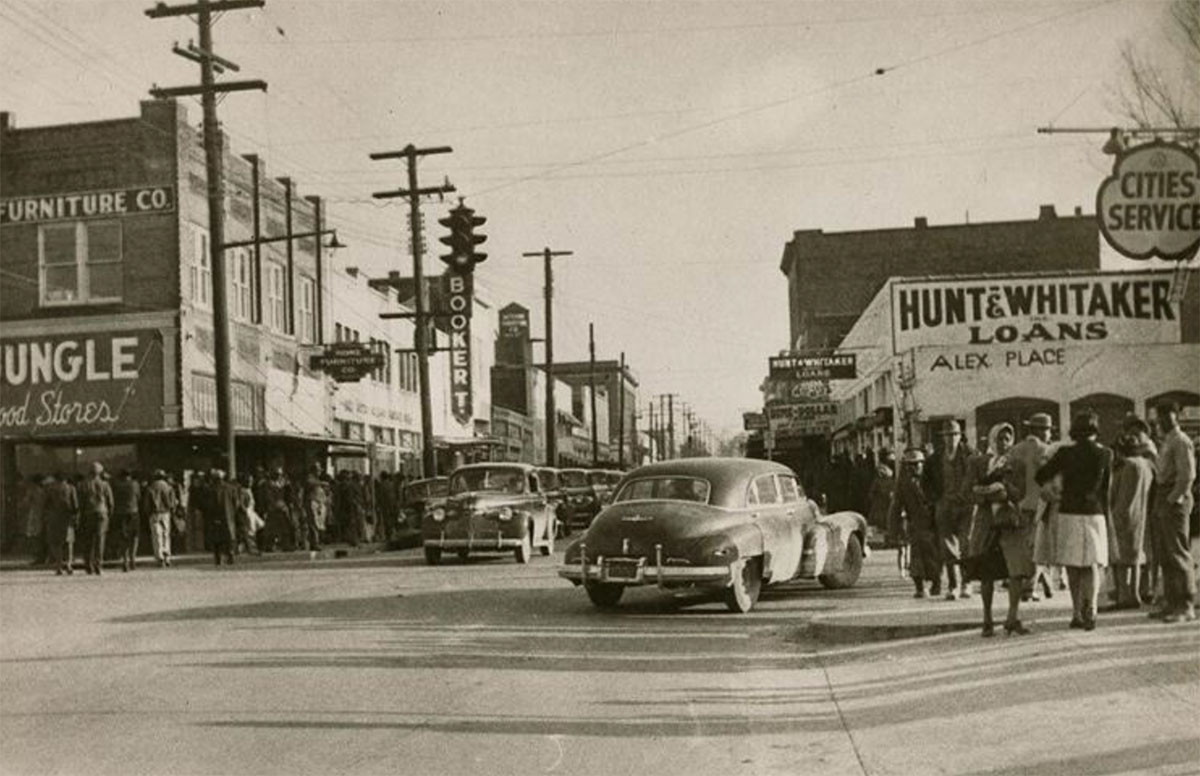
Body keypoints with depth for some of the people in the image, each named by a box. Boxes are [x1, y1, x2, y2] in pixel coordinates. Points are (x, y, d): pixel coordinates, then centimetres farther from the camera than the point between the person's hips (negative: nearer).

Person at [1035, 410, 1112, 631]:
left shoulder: (1065, 453, -7)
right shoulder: (1105, 454, -1)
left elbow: (1041, 476, -5)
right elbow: (1105, 487, 8)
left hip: (1068, 513, -1)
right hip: (1094, 514, 1)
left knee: (1072, 566, 9)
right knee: (1091, 565, 6)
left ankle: (1077, 614, 8)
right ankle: (1089, 612, -11)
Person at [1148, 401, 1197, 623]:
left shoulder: (1181, 442, -12)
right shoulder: (1166, 442, 17)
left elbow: (1188, 475, -18)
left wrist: (1173, 498, -16)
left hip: (1175, 500, -9)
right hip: (1162, 499, 10)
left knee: (1178, 554, -6)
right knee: (1164, 555, 11)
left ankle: (1186, 607, -2)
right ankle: (1171, 603, 17)